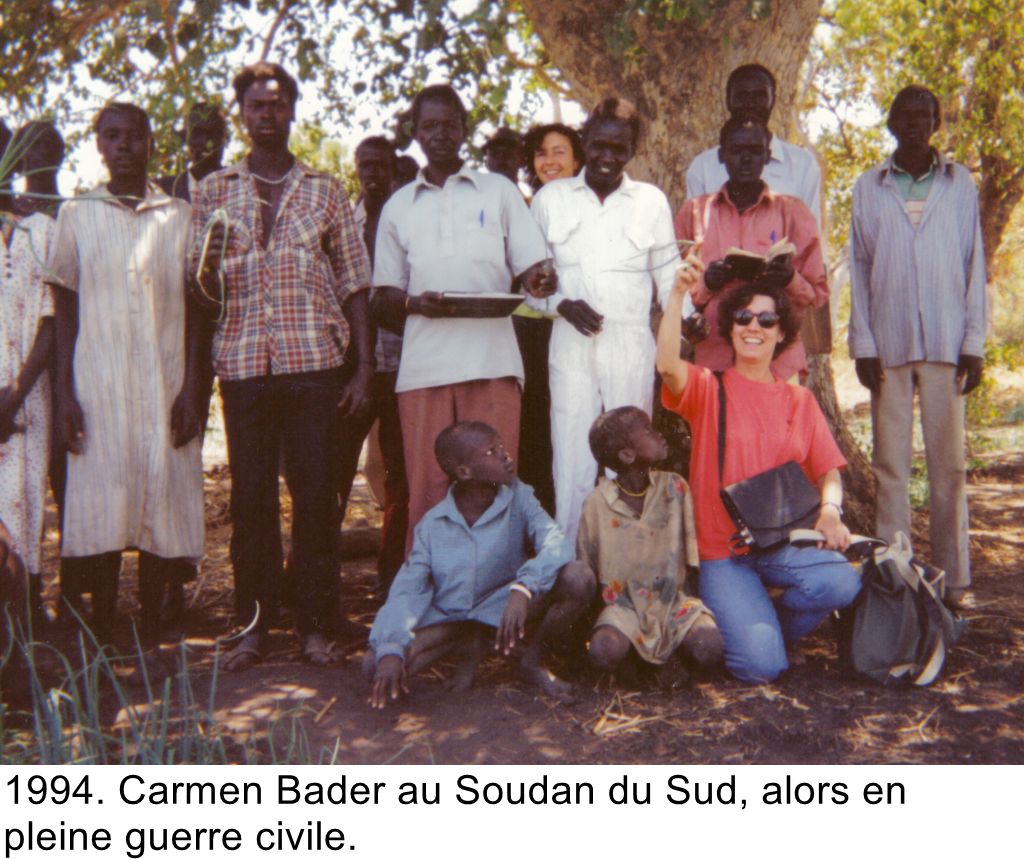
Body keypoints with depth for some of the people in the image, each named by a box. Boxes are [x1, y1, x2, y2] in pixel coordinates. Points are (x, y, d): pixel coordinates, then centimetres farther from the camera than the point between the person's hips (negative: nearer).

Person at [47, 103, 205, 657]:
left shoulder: (179, 217, 9)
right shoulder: (76, 215, 9)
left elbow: (196, 308, 7)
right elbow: (65, 310, 7)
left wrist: (191, 388, -2)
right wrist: (65, 394, -1)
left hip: (165, 386, 1)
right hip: (98, 386, 0)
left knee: (164, 505, 0)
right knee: (100, 509, -2)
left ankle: (152, 634, 10)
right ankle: (101, 638, 8)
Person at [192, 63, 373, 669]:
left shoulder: (326, 190, 11)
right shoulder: (214, 192, 12)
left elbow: (354, 282, 8)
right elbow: (203, 288, 10)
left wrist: (364, 365, 0)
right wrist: (212, 264, -15)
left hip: (315, 363, 0)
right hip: (243, 364, 1)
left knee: (316, 494, 0)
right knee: (251, 497, 2)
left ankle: (316, 625, 9)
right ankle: (253, 625, 12)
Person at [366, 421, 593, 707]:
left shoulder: (518, 497, -10)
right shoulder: (433, 524, -7)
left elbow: (555, 543, -26)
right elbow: (407, 589, -13)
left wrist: (523, 589, -45)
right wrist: (390, 651, -30)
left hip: (508, 609, -1)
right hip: (450, 617, 1)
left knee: (578, 579, -28)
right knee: (376, 662, -22)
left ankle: (531, 658, -2)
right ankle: (467, 644, 4)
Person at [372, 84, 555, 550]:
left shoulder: (500, 191, 15)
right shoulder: (398, 206, 18)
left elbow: (529, 267, 10)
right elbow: (384, 300, 16)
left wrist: (539, 280, -14)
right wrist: (413, 304, -7)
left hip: (492, 362, -1)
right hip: (423, 367, 1)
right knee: (427, 493, 0)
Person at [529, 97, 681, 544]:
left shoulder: (652, 201, 10)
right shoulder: (550, 199, 9)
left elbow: (669, 274, 10)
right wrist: (560, 302, -8)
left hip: (632, 346, 0)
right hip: (571, 345, 0)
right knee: (572, 463, -2)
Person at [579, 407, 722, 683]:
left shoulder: (674, 488, -2)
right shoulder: (598, 503, -7)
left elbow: (691, 553, 0)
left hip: (672, 599, 1)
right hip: (624, 604, -1)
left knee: (709, 650, -27)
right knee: (604, 652, -31)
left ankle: (672, 649, 7)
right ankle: (635, 653, 4)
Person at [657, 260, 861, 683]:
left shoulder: (800, 400, 13)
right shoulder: (709, 388, 3)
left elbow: (827, 470, 9)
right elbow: (667, 365, -19)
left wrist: (830, 509, -12)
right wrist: (678, 294, -29)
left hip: (783, 542, 3)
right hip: (722, 551, -3)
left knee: (843, 583, -28)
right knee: (761, 666, -20)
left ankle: (768, 622, 3)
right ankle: (739, 621, 16)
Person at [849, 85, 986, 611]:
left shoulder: (959, 183, 11)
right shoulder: (869, 188, 10)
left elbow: (974, 265, 9)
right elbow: (859, 269, 8)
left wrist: (974, 342, 1)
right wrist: (862, 344, -1)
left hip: (946, 344, 0)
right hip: (889, 344, 0)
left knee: (948, 463, 1)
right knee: (890, 464, 2)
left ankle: (954, 578, 7)